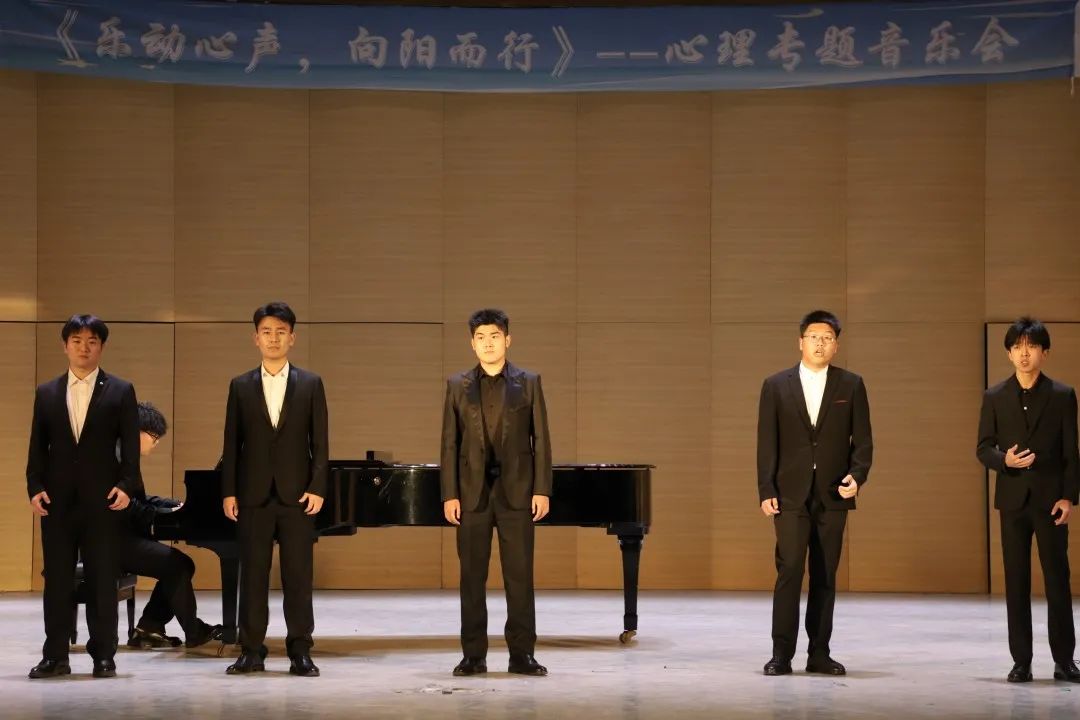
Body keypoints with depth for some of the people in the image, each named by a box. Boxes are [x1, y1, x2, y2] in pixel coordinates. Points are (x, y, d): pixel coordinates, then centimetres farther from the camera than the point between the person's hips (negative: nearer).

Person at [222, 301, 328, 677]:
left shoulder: (311, 384, 5)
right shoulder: (240, 386, 8)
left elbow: (320, 442, 3)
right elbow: (231, 443, 7)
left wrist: (317, 488, -6)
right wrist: (228, 491, 0)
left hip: (297, 494, -1)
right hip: (253, 495, 1)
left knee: (298, 575, 0)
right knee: (253, 574, 2)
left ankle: (300, 651, 5)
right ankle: (251, 651, 7)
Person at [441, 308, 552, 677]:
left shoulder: (528, 383, 5)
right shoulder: (457, 386, 7)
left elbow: (540, 439, 3)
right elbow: (449, 443, 5)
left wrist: (542, 489, -5)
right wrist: (449, 494, -2)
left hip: (516, 490, -1)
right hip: (473, 491, 1)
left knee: (519, 574, -1)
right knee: (472, 576, 3)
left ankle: (521, 654, 3)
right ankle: (474, 655, 7)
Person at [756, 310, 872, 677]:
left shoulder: (851, 385, 6)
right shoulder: (776, 385, 4)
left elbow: (862, 439, 5)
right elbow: (767, 443, 2)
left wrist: (857, 475, -12)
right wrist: (766, 491, -5)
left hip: (832, 495, 1)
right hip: (791, 494, -1)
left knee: (825, 576, 5)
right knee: (789, 569, -9)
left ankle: (819, 652, 11)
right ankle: (781, 653, -6)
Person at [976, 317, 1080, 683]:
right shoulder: (994, 397, 6)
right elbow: (983, 448, 6)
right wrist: (1004, 459, -15)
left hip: (1050, 499, -2)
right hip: (1013, 499, 2)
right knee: (1016, 583, 3)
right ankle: (1021, 661, 7)